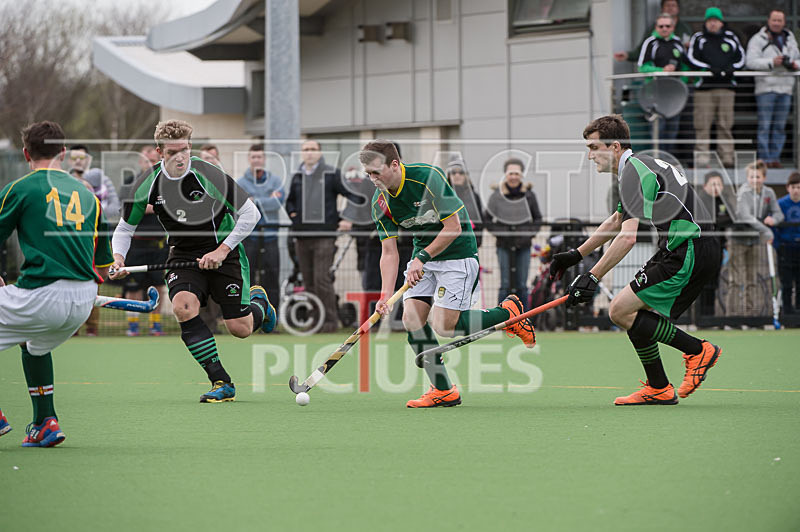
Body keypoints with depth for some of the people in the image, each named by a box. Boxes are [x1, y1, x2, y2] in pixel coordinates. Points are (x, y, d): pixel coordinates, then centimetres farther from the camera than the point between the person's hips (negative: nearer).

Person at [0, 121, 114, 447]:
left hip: (40, 296, -6)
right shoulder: (86, 193, 18)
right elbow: (104, 262, 21)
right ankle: (45, 422, 25)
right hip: (82, 303, 6)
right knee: (36, 344, 33)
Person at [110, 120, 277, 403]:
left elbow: (250, 213, -14)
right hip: (183, 255, 3)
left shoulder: (208, 175, -19)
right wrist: (118, 257, -12)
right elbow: (125, 228, 7)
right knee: (183, 307, -27)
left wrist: (222, 251, -18)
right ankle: (221, 383, -18)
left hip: (224, 251, -3)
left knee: (239, 328, -6)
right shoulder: (147, 185, -8)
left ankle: (259, 302, 34)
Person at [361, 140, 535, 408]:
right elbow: (389, 252, -3)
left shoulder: (427, 177, -23)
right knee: (412, 319, -8)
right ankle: (443, 390, 2)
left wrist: (422, 258, -21)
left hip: (457, 253, -7)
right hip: (423, 256, 7)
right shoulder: (380, 203, -4)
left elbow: (453, 227, -20)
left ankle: (508, 312, 7)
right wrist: (385, 295, -15)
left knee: (443, 325, -15)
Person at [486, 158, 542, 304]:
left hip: (523, 246, 1)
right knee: (505, 285, -5)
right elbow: (488, 219, 7)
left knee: (522, 285, 3)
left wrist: (528, 234, -2)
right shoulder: (496, 196, 0)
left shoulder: (529, 195, 4)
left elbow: (538, 219, 12)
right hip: (504, 245, -1)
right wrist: (499, 233, -6)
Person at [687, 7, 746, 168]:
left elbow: (741, 58, 17)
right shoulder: (698, 38, 10)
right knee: (702, 124, -8)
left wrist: (732, 67, -5)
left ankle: (727, 157, 2)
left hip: (726, 86, 2)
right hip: (704, 86, -2)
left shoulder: (731, 38, 16)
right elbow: (692, 58, -1)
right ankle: (702, 156, -7)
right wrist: (709, 68, -15)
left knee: (725, 124, 0)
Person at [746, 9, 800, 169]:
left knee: (780, 126, 5)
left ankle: (775, 157, 9)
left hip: (785, 88, 5)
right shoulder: (758, 39, 2)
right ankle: (765, 159, -7)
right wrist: (772, 62, -20)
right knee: (765, 126, -8)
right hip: (766, 88, -5)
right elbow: (751, 61, -9)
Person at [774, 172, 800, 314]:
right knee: (786, 282, 0)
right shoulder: (781, 204, -7)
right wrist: (777, 245, -9)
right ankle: (787, 309, 7)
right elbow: (772, 225, -3)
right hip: (786, 247, -2)